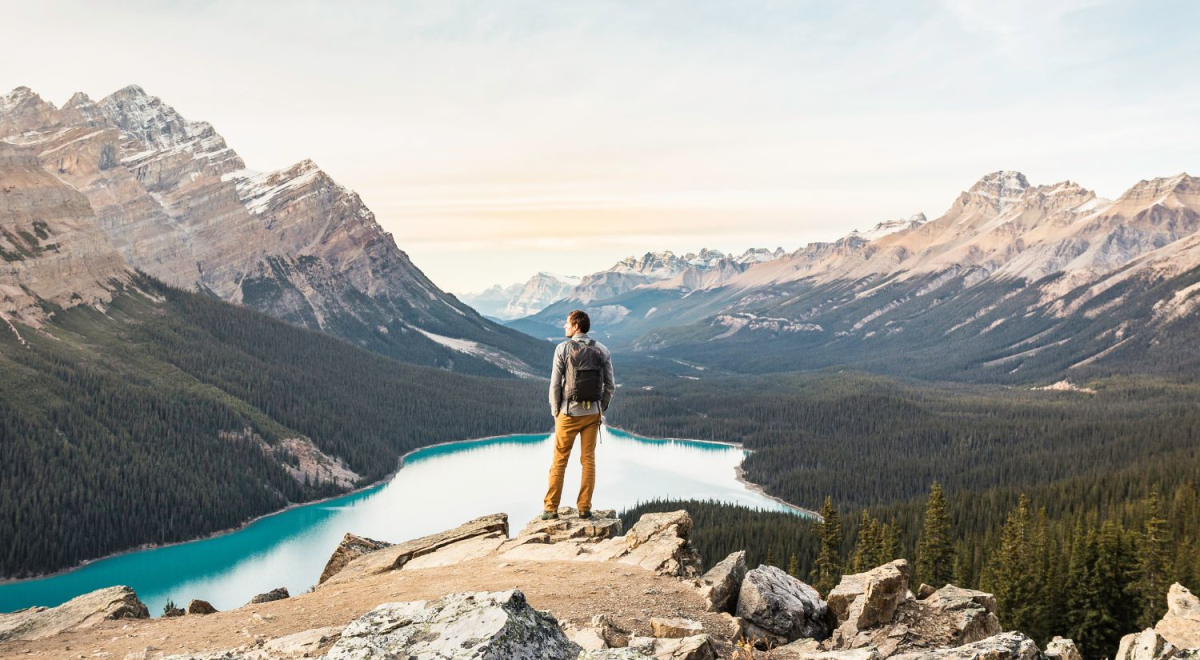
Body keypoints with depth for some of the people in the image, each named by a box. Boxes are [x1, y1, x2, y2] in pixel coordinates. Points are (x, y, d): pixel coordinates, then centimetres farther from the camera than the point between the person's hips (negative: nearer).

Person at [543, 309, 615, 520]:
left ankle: (551, 507, 10)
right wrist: (601, 410, 12)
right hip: (593, 413, 3)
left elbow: (555, 384, -8)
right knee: (588, 460, 9)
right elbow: (610, 385, 3)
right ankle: (584, 507, 9)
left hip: (569, 413, -3)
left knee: (559, 461, 6)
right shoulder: (602, 350, 2)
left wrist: (555, 412, 2)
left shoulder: (563, 349, -8)